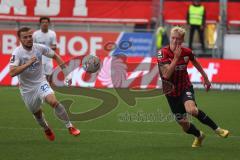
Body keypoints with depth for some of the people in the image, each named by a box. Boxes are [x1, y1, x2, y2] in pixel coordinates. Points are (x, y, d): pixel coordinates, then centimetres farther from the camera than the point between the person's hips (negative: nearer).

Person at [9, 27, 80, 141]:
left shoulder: (39, 48, -12)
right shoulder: (17, 53, -21)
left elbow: (55, 56, 5)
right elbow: (12, 73, -33)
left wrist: (66, 73, 3)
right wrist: (28, 63, -39)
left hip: (41, 83, 1)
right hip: (27, 89, -1)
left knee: (53, 102, -24)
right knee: (37, 113, 14)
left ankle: (70, 126, -10)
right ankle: (46, 129, 46)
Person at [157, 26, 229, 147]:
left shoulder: (187, 52, -8)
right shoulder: (162, 53, -16)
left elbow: (196, 63, 15)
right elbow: (166, 75, -27)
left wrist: (205, 77, 22)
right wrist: (176, 57, -30)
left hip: (185, 88, -1)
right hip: (171, 91, 1)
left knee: (191, 109, -34)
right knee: (184, 125, 6)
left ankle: (217, 129, -18)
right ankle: (199, 135, 40)